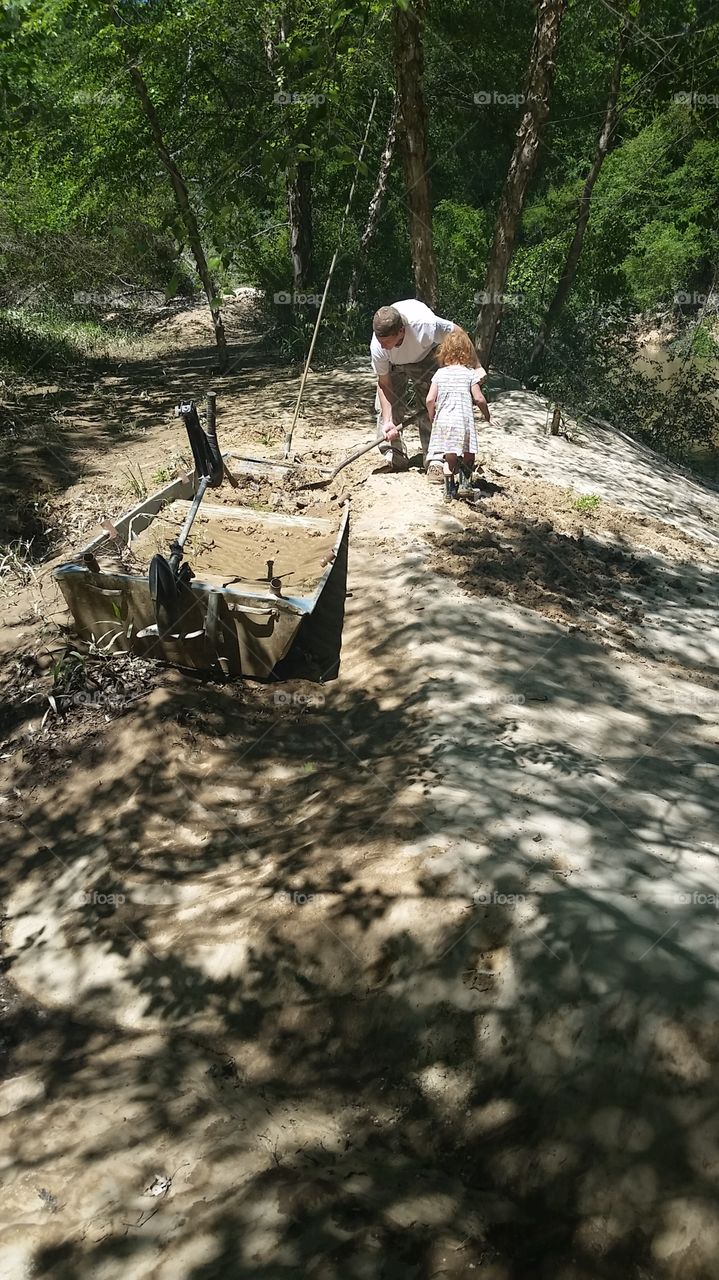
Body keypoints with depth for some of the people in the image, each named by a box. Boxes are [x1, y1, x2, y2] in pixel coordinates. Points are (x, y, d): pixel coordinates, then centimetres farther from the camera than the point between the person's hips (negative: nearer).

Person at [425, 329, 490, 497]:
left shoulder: (440, 373, 6)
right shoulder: (470, 373, 0)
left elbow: (430, 399, 1)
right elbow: (478, 398, -5)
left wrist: (431, 416, 18)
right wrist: (486, 413, 13)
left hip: (443, 419, 3)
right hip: (463, 420, -3)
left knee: (450, 456, 10)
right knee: (468, 455, 10)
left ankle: (450, 489, 10)